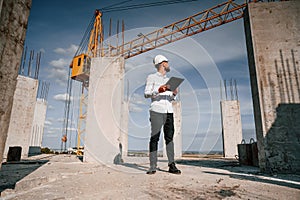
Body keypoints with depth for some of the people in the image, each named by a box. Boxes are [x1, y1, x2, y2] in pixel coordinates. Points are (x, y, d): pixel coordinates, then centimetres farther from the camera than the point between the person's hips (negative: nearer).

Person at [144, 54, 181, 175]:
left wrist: (174, 94, 4)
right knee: (154, 138, -6)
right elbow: (146, 94, -1)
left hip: (169, 111, 5)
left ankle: (172, 165, 3)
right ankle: (153, 167, -1)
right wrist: (158, 90, -16)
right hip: (157, 111, -5)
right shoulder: (152, 77, 9)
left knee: (169, 137, 0)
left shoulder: (169, 80, 25)